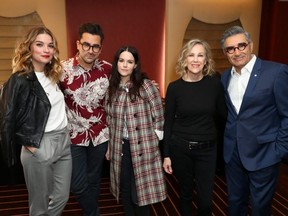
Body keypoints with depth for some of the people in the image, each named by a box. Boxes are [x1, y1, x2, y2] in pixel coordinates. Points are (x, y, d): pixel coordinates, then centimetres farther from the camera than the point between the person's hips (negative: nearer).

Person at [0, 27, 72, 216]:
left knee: (62, 198, 16)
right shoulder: (19, 80, -13)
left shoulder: (53, 76, 9)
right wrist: (27, 144, -10)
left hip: (63, 143, 7)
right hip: (39, 147, -7)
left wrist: (64, 136, 12)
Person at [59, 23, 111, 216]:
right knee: (79, 185, 2)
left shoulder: (108, 69, -6)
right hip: (74, 134, -1)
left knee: (94, 180, 16)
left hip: (100, 133, 2)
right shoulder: (63, 69, -13)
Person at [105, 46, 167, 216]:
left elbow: (158, 115, -8)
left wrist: (153, 138, -5)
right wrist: (109, 146, 13)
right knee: (125, 188, 16)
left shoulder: (146, 85, -11)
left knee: (142, 188, 6)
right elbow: (110, 119, 11)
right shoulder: (112, 88, 4)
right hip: (121, 146, 5)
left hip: (143, 146, -4)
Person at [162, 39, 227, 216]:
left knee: (206, 198, 6)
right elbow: (168, 122, -2)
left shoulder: (215, 83, -5)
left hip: (207, 148, 1)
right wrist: (166, 154, -2)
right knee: (186, 193, 15)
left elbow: (222, 116, 7)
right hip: (180, 148, 0)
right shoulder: (174, 87, -6)